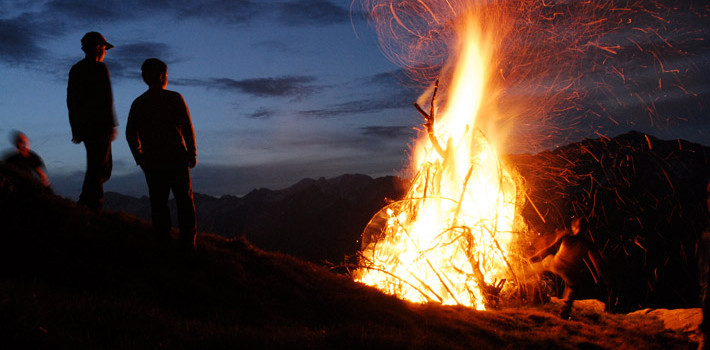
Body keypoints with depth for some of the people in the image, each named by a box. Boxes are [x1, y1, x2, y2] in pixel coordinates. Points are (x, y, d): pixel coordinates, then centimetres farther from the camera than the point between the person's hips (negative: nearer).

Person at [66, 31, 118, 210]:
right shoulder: (100, 68, -7)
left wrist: (75, 129, 18)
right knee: (98, 166, -4)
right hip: (99, 123, -8)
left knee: (104, 164, 16)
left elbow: (70, 100, 16)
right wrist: (111, 125, -13)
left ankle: (86, 200, 10)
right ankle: (92, 204, -4)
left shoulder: (75, 70, 15)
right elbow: (106, 98, -15)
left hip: (83, 125, 8)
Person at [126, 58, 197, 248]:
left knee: (158, 202, 8)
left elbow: (130, 134, 6)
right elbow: (187, 129, -7)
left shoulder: (138, 103, 3)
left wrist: (140, 158, 16)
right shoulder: (175, 98, -6)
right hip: (176, 158, -2)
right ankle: (187, 240, 7)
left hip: (152, 162, 2)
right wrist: (192, 154, 1)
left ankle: (163, 240, 10)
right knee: (184, 199, 6)